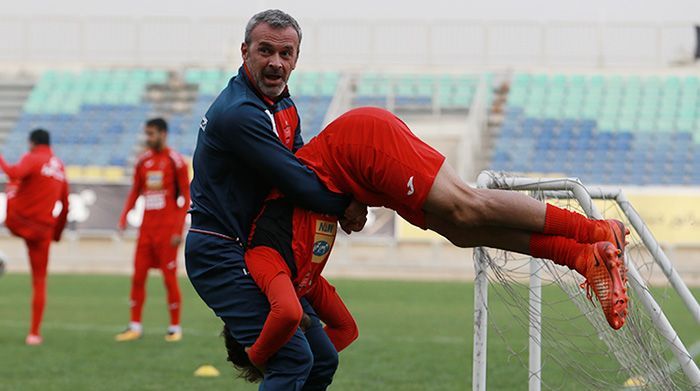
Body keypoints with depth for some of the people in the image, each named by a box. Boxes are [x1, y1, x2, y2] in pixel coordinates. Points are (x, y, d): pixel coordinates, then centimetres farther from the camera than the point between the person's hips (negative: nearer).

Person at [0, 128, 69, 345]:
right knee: (39, 281, 8)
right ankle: (35, 333, 3)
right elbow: (64, 206, 16)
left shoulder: (32, 159, -6)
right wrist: (57, 233, 24)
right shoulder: (60, 167, 14)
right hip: (43, 229, 4)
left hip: (17, 220, -4)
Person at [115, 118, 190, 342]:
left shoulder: (175, 161, -6)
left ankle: (175, 328, 7)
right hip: (147, 227, 5)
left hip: (167, 228, -5)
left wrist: (179, 230, -13)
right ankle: (135, 326, 9)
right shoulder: (143, 161, 10)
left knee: (170, 278, -2)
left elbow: (185, 197, -6)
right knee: (138, 276, 3)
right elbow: (135, 192, 16)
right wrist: (124, 216, 0)